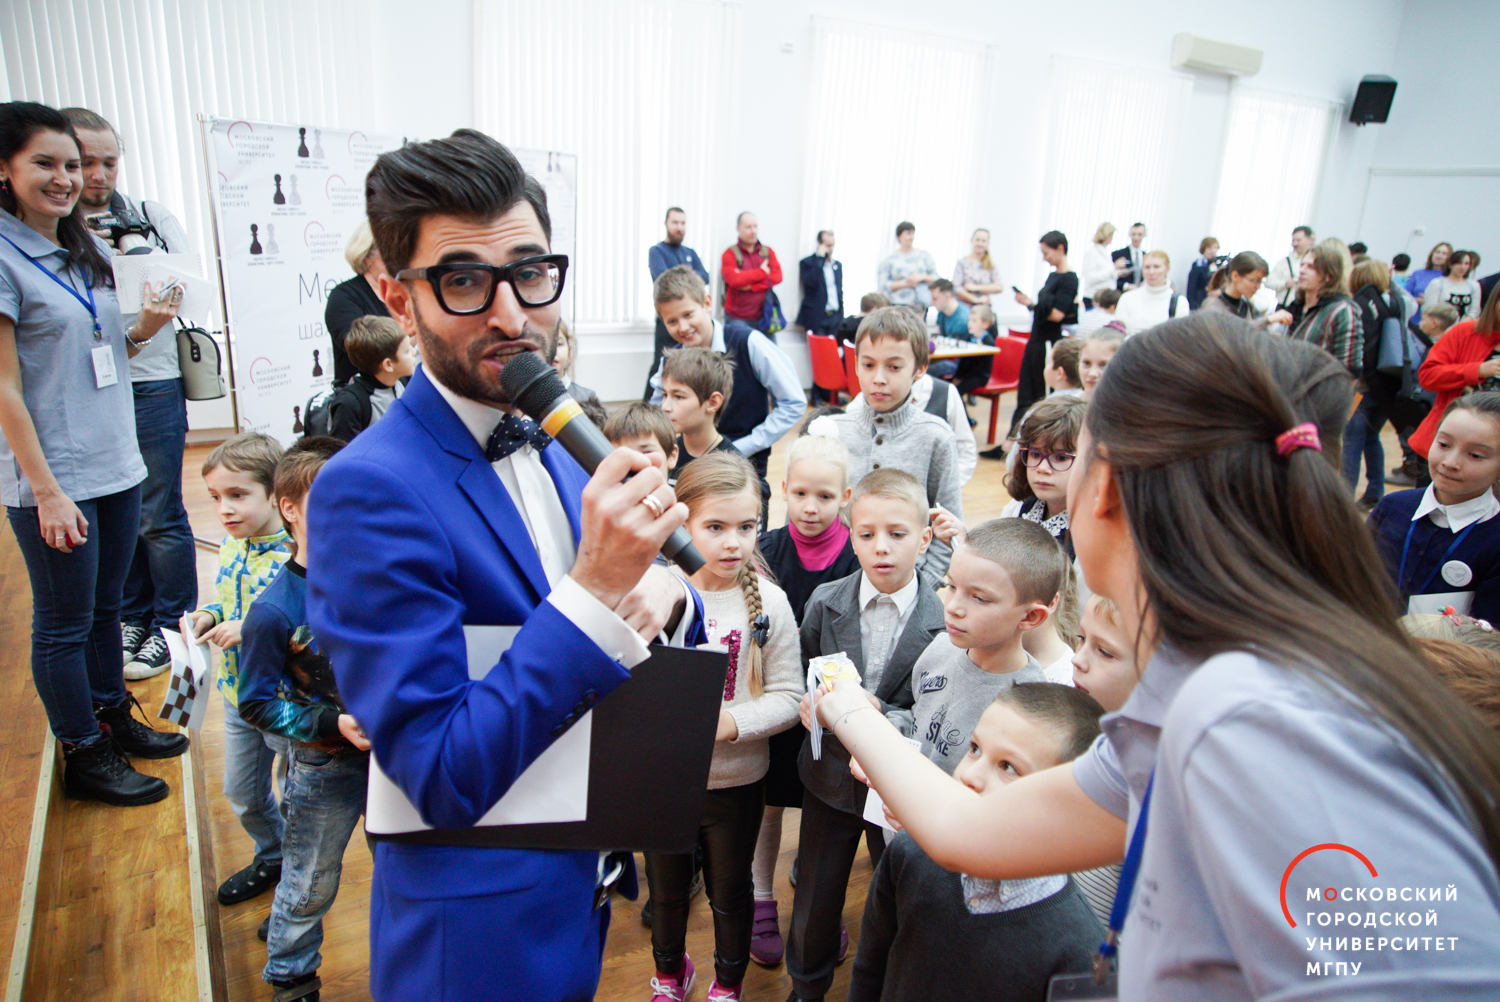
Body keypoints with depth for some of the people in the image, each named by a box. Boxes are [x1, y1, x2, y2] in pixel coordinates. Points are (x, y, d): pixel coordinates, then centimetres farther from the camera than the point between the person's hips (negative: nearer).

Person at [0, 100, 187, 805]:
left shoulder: (89, 252, 10)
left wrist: (143, 330, -3)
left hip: (115, 464, 7)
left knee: (105, 606, 19)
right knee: (65, 622, 6)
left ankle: (113, 718, 35)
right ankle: (83, 756, 21)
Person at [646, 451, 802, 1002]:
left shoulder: (768, 602, -14)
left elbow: (787, 696, -10)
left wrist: (732, 722, -25)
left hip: (736, 780, -1)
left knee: (730, 891, 21)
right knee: (666, 887, 24)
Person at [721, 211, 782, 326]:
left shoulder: (768, 252, 12)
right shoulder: (730, 254, -1)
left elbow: (777, 276, -2)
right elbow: (734, 280, -16)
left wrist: (751, 286, -12)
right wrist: (762, 272, -5)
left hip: (763, 315, 3)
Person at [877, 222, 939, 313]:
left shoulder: (924, 255, 12)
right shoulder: (890, 258, 8)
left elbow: (936, 279, 13)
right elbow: (883, 285, 2)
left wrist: (922, 277, -6)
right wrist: (905, 283, -8)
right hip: (897, 305, -2)